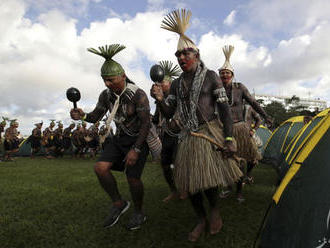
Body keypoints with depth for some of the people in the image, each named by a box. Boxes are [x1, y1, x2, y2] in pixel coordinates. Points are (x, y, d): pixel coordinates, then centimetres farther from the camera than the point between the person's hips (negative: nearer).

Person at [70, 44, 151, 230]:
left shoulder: (138, 94, -22)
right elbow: (96, 117, 5)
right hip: (120, 138, 6)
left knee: (133, 177, -8)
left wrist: (136, 149, -26)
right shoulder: (106, 95, -3)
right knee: (100, 167, -11)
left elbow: (146, 123, -22)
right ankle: (119, 204, 10)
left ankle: (139, 213, 20)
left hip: (139, 138, -6)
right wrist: (82, 115, -19)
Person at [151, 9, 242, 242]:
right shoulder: (177, 84, 10)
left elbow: (225, 109, -5)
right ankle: (201, 220, 28)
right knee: (189, 181, 5)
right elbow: (169, 113, 7)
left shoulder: (210, 76, -2)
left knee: (207, 181, -14)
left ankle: (215, 209, 21)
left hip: (210, 133, -4)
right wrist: (160, 99, -13)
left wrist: (229, 138, -12)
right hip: (188, 136, 5)